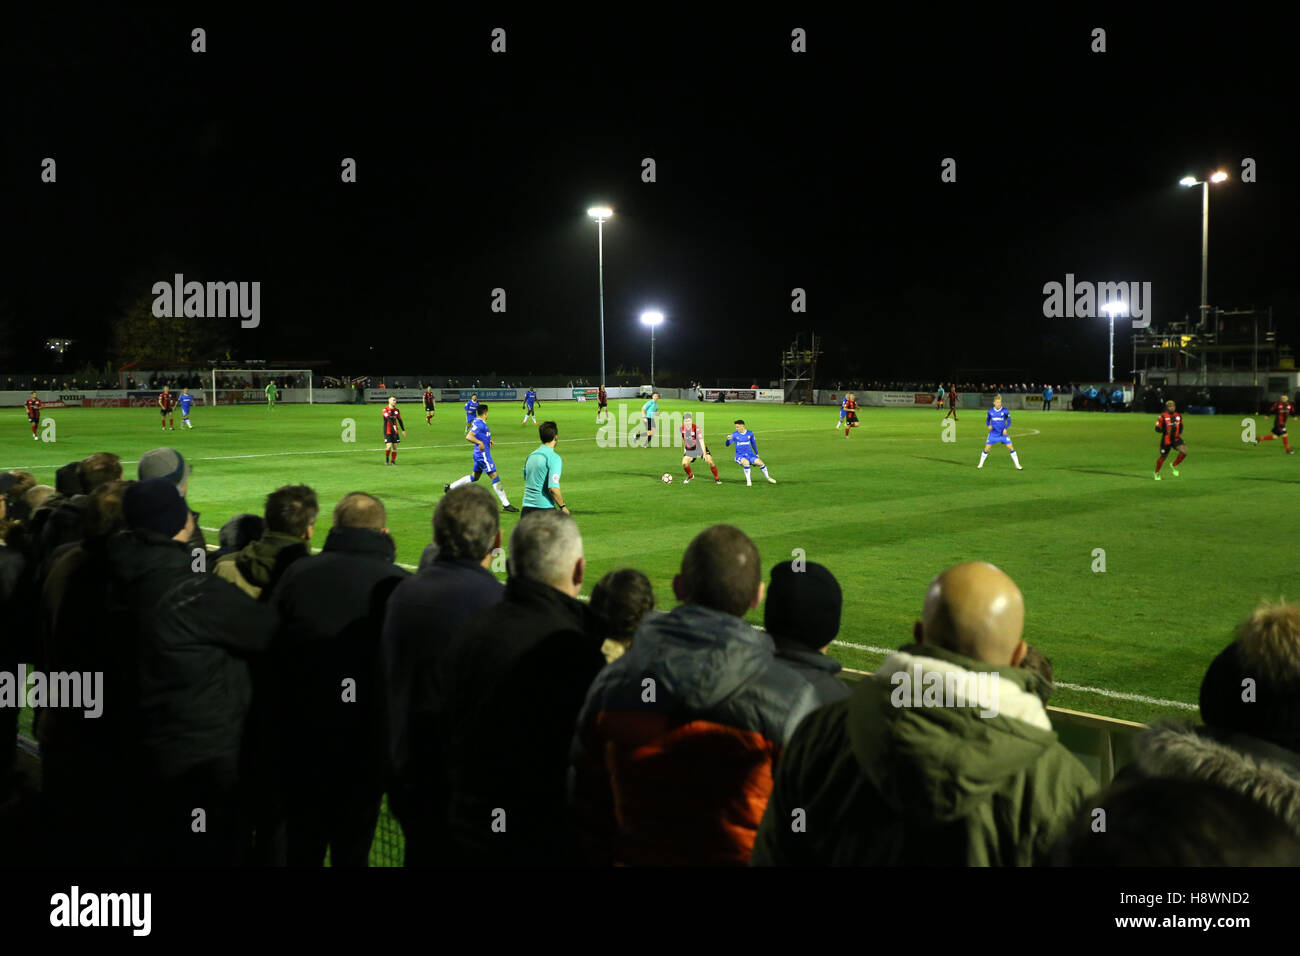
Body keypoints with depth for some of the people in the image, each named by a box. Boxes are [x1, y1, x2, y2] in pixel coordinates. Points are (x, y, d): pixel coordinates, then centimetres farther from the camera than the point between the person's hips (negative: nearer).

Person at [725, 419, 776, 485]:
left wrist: (757, 454, 22)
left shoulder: (750, 433, 2)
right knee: (746, 463, -34)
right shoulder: (734, 434, -7)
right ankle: (748, 481, -18)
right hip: (740, 456, -3)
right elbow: (727, 444, -15)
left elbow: (753, 444, 15)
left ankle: (768, 478, 13)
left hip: (750, 455, 3)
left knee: (760, 462, -15)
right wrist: (728, 439, -38)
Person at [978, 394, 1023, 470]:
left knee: (1011, 448, -7)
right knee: (986, 449, -1)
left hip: (1003, 433, -1)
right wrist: (989, 425, -10)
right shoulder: (990, 411, -3)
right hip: (993, 434, 1)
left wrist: (1005, 428, -14)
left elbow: (1009, 421, 2)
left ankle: (1017, 465, 3)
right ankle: (981, 464, 19)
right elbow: (987, 420, 11)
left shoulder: (1005, 411, -7)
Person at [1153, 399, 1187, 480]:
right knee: (1163, 457, 6)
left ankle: (1174, 466, 7)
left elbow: (1181, 426, 21)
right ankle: (1157, 473, 29)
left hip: (1176, 438, 4)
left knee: (1184, 451, -17)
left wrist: (1180, 433, 2)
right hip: (1166, 440, -4)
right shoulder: (1163, 416, -11)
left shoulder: (1178, 416, 5)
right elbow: (1157, 428, -9)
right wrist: (1165, 430, -26)